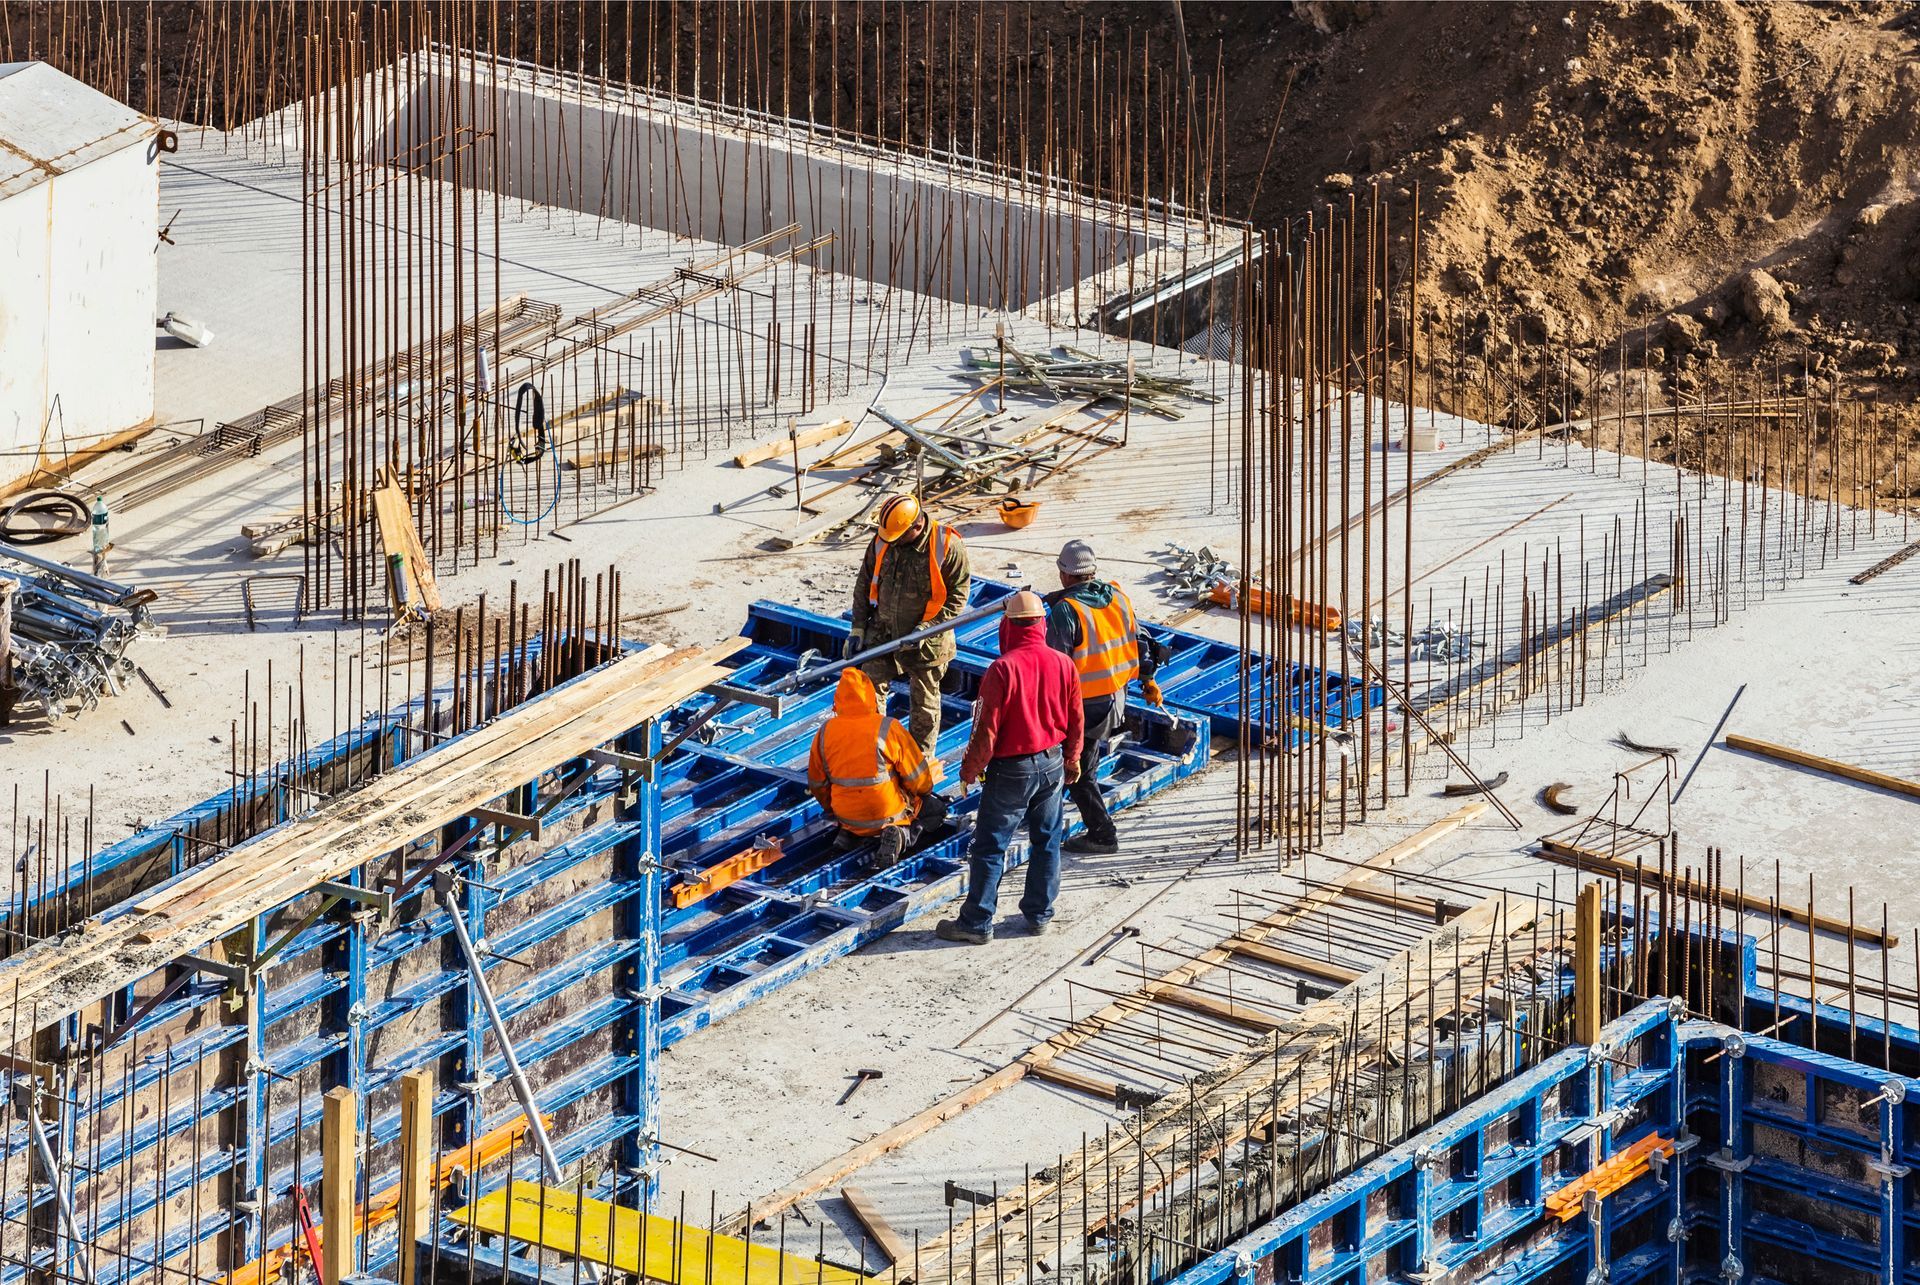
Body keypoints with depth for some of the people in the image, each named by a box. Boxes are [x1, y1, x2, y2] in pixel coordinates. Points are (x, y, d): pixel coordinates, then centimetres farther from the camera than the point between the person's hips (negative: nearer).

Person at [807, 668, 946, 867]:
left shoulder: (825, 732, -7)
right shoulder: (887, 729, -19)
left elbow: (817, 782, 5)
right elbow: (915, 774, -9)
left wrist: (832, 810, 25)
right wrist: (925, 791, 15)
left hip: (847, 816, 5)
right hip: (890, 812, -5)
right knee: (937, 808, 17)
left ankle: (848, 832, 9)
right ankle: (902, 834, -12)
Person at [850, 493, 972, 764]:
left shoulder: (948, 547, -18)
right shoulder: (882, 542, -5)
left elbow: (958, 595, -12)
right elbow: (864, 585, 6)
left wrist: (928, 628, -20)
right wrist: (858, 628, 3)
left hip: (925, 641, -3)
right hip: (883, 634, 4)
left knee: (924, 704, 11)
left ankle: (924, 760, 27)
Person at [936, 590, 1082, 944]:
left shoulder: (1003, 669, -21)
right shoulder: (1063, 665, -4)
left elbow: (987, 728, -18)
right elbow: (1075, 720, 7)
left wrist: (971, 769, -4)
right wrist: (1071, 761, 22)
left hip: (1011, 769, -5)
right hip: (1052, 765, 5)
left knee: (990, 847, 2)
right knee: (1046, 842, 17)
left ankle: (977, 922, 6)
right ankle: (1040, 913, 25)